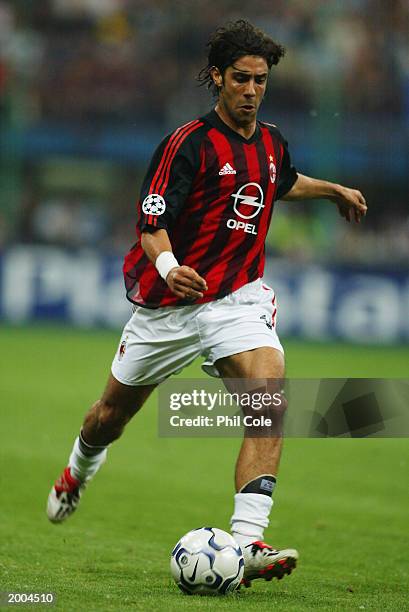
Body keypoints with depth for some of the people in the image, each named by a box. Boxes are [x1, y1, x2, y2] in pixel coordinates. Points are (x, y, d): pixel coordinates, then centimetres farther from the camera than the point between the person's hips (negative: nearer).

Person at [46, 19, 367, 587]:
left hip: (240, 298, 3)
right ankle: (79, 471, 53)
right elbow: (152, 222, -20)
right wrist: (168, 264, -39)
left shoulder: (271, 141, 7)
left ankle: (248, 543, -31)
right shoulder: (189, 142, -13)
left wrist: (333, 189, 36)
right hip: (169, 304, -3)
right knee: (113, 412, 14)